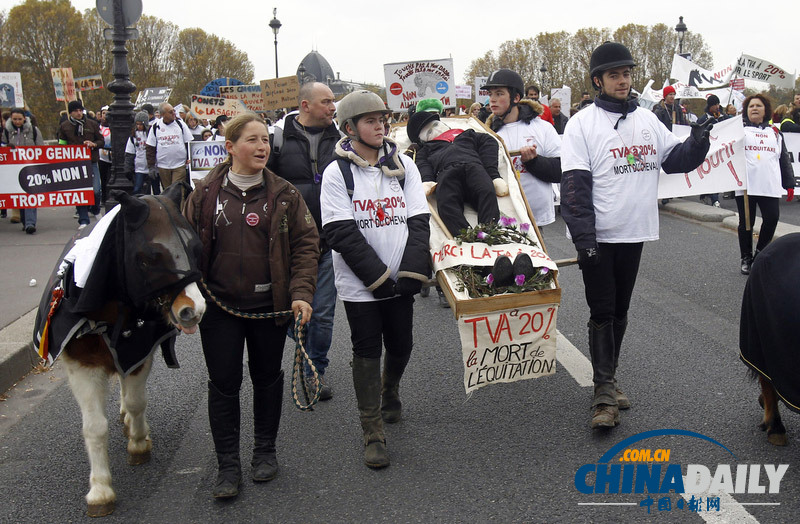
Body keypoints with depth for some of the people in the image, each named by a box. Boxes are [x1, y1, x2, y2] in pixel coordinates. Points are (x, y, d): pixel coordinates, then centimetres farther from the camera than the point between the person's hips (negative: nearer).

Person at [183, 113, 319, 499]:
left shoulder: (284, 195, -1)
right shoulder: (205, 194, 0)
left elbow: (306, 244, -3)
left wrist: (301, 293, -14)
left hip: (269, 305, 0)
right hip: (219, 307, 0)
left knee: (267, 377, 14)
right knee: (223, 383, 4)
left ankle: (265, 451, 33)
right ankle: (228, 464, 17)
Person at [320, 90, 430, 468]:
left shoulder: (403, 165, 4)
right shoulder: (336, 173, -7)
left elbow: (419, 222, 1)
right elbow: (341, 234, -13)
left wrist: (412, 274, -11)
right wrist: (379, 277, -16)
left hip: (400, 281, 3)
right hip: (359, 284, -3)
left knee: (401, 345, 15)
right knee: (367, 352, 3)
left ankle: (390, 392, 47)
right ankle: (373, 434, 14)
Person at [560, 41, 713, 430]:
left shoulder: (647, 120, 10)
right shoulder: (583, 124, -7)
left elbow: (674, 159, 15)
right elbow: (574, 185, -13)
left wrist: (698, 142, -6)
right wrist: (583, 236, -21)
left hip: (634, 234, 5)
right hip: (599, 237, -5)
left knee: (620, 309, 14)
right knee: (602, 312, -2)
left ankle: (607, 379, 27)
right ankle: (605, 392, 2)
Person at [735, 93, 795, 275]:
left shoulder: (775, 133, 20)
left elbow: (784, 160, 19)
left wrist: (789, 184, 13)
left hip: (770, 187, 3)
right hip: (745, 186, -2)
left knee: (772, 218, -7)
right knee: (746, 222, 3)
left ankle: (760, 254, 13)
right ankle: (746, 258, 17)